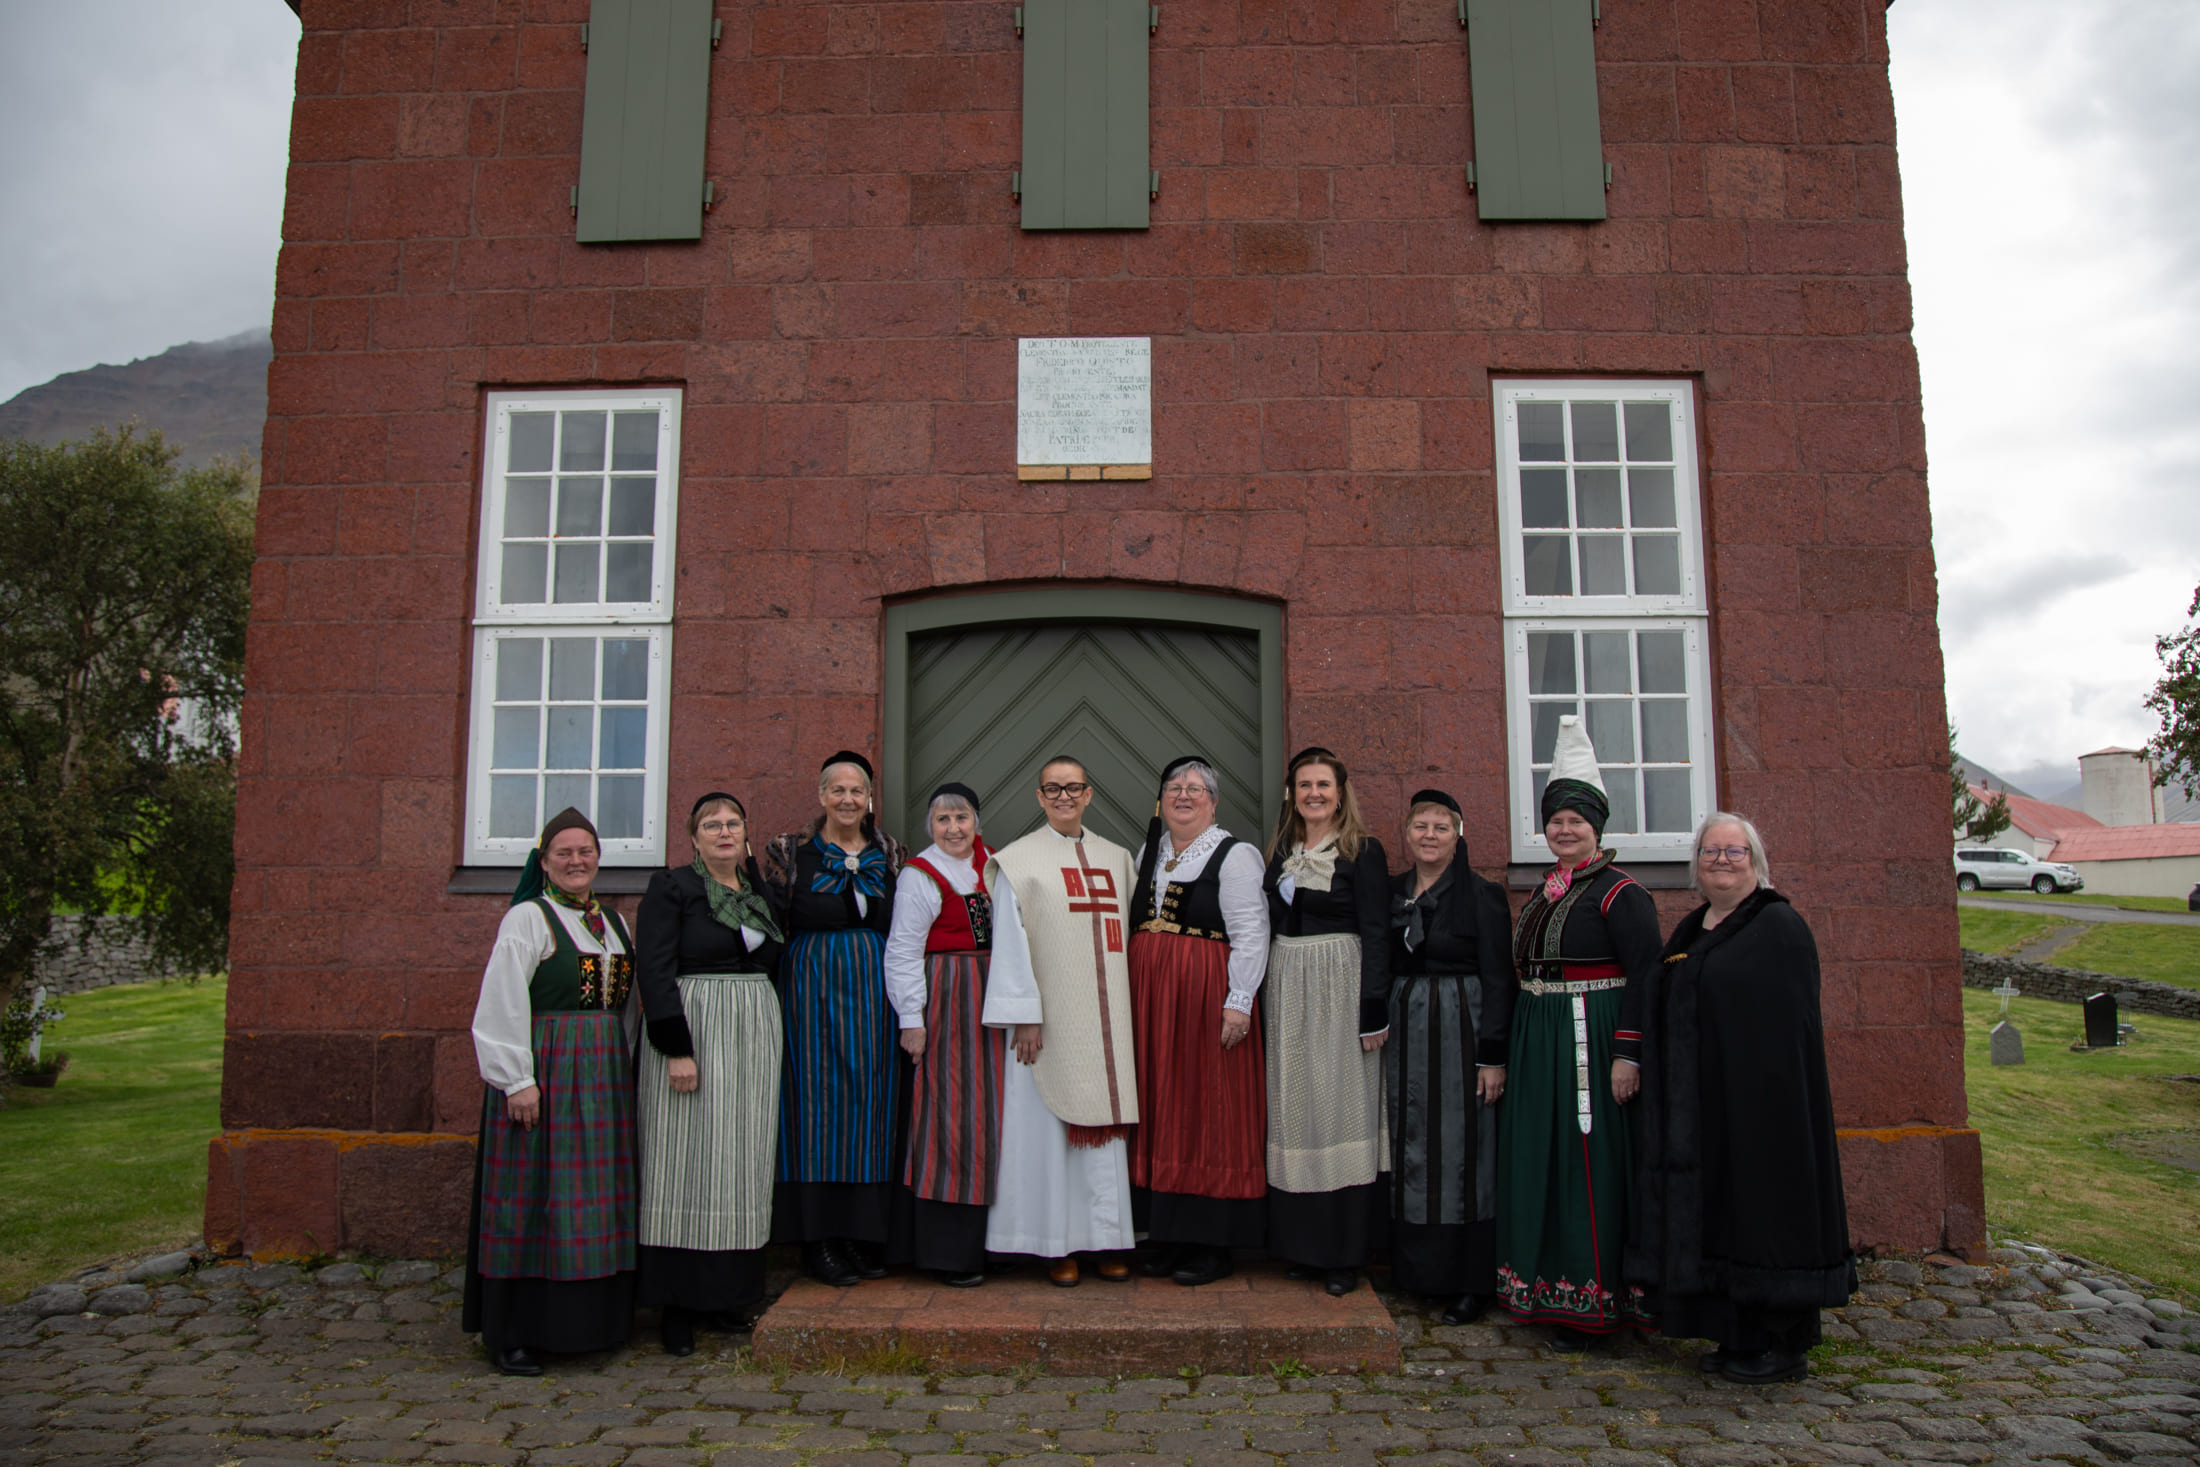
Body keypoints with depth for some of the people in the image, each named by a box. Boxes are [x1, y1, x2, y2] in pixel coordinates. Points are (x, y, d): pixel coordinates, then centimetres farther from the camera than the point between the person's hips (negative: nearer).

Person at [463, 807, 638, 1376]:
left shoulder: (614, 923, 15)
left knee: (599, 1198, 9)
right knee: (534, 1198, -2)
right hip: (545, 1070, -6)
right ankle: (512, 1334, 7)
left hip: (605, 1074, 6)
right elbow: (501, 1006, -11)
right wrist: (517, 1079, -16)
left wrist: (626, 1067, 11)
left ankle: (593, 1320, 18)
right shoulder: (527, 919, -5)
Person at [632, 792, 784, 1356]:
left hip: (754, 1036, 6)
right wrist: (676, 1049, -17)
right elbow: (654, 972, -10)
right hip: (693, 1033, -5)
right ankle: (678, 1305, 6)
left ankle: (730, 1292, 17)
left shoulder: (759, 891, 14)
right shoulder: (671, 888, -3)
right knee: (687, 1165, -2)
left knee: (743, 1166, 8)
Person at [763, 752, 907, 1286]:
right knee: (817, 1099, -3)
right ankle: (819, 1238, 4)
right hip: (812, 986, -3)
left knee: (870, 1099, 3)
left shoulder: (889, 853, 10)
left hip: (874, 989, 3)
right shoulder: (790, 851, 3)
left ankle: (864, 1233, 12)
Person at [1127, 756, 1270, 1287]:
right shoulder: (1149, 853, 15)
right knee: (1160, 1108, 8)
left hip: (1206, 997, -6)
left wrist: (1238, 1002, -18)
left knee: (1209, 1109, -1)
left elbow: (1250, 935, -11)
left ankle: (1214, 1242, 9)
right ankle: (1168, 1233, 18)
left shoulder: (1234, 856, -6)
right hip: (1151, 997, 6)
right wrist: (1134, 995, 14)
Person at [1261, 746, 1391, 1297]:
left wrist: (1373, 1010, -14)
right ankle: (1302, 1244, 17)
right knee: (1293, 1111, 8)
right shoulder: (1280, 853, 12)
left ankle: (1345, 1251, 8)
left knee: (1340, 1106, -2)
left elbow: (1376, 935, -8)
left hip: (1339, 989, -5)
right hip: (1286, 991, 5)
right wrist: (1263, 998, 9)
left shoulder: (1363, 852, -4)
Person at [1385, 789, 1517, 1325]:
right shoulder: (1393, 893, 10)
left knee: (1461, 1153, -1)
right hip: (1404, 1033, 5)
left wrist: (1493, 1057, -13)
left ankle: (1470, 1280, 8)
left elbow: (1498, 980, -8)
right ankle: (1416, 1267, 21)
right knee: (1410, 1149, 10)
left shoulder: (1482, 895, -6)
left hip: (1459, 1032, -5)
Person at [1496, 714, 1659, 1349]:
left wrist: (1628, 1055, -19)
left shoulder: (1620, 892, -9)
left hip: (1592, 1039, -8)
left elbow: (1646, 980, -14)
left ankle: (1592, 1301, 9)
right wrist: (1515, 1046, 16)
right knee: (1538, 1162, 11)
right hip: (1535, 1041, 8)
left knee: (1588, 1164, -2)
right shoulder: (1543, 892, 14)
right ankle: (1549, 1289, 22)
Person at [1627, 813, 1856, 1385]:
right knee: (1712, 1212, 11)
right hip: (1696, 1109, 8)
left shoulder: (1780, 927, -8)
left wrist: (1773, 1102, -19)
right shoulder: (1690, 930, 14)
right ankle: (1738, 1337, 23)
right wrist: (1666, 1103, 13)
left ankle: (1783, 1345, 13)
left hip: (1754, 1100, -7)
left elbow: (1789, 1029, -14)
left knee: (1760, 1207, 0)